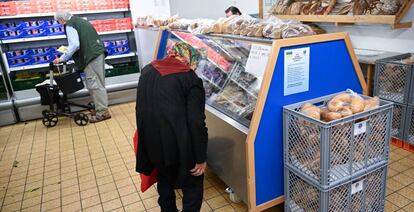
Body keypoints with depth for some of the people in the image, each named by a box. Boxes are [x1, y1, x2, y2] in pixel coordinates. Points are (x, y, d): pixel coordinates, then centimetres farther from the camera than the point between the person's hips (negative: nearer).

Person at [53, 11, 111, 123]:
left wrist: (62, 58, -7)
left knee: (93, 84, -6)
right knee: (99, 83, 12)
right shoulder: (80, 20, 22)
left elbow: (74, 45, -16)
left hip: (91, 56, -9)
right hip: (98, 52, 9)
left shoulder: (69, 25, -5)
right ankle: (101, 108, 19)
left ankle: (102, 112, -3)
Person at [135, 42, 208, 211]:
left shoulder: (147, 70, 4)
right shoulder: (191, 79, -13)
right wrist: (201, 158, -8)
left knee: (165, 179, 28)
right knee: (192, 185, 16)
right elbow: (196, 123, -17)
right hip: (181, 145, -5)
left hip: (153, 143, 6)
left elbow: (140, 108, 14)